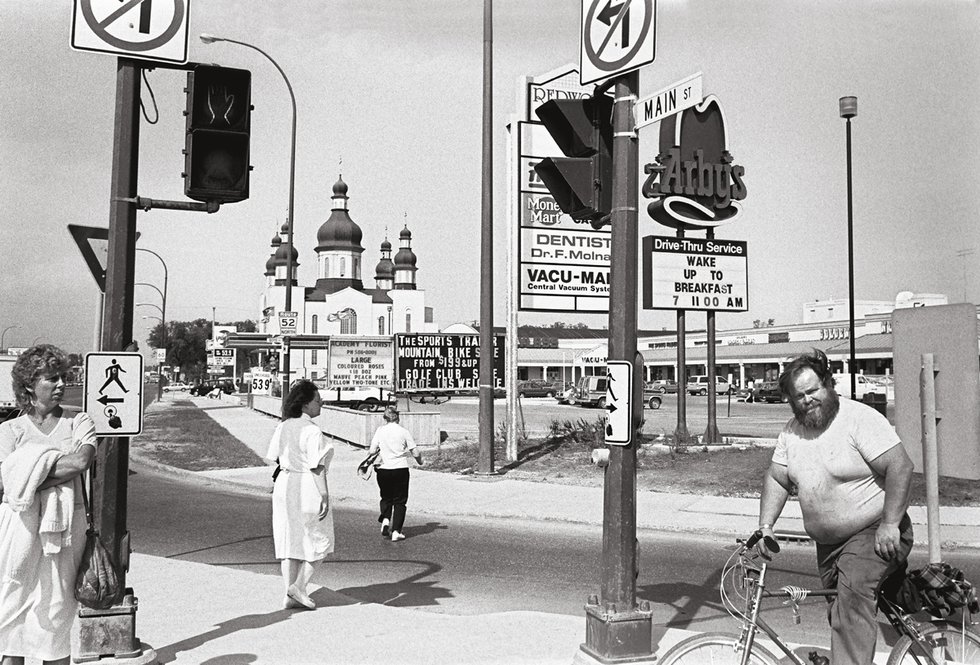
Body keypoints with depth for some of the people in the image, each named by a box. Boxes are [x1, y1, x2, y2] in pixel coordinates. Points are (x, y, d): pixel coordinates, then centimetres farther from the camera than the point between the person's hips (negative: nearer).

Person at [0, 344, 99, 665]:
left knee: (56, 608, 5)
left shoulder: (79, 422, 7)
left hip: (66, 526, 0)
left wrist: (35, 466, -9)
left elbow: (82, 461, -12)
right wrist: (64, 461, -10)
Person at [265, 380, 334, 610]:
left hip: (285, 485, 7)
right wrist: (324, 496, -18)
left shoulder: (282, 427, 4)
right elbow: (317, 467, -21)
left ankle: (290, 596, 16)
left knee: (290, 541, 12)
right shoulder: (312, 431, -18)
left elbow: (273, 457, 12)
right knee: (319, 540, 10)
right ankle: (299, 585, 4)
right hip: (308, 488, -7)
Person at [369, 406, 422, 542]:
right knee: (400, 501, 9)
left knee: (386, 498, 21)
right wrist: (419, 461, 17)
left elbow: (372, 451, -4)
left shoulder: (380, 431, -1)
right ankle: (396, 531, 4)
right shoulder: (404, 432, -3)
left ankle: (385, 520, -2)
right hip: (401, 470, -1)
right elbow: (415, 453, -4)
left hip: (383, 470, 1)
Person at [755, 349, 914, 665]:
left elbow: (900, 467, -21)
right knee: (841, 613, 14)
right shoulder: (792, 431, 5)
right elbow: (777, 479, 9)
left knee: (853, 595, -26)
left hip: (873, 534, -7)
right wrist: (765, 527, -3)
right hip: (828, 542, 7)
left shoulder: (860, 418, -15)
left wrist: (890, 524, -24)